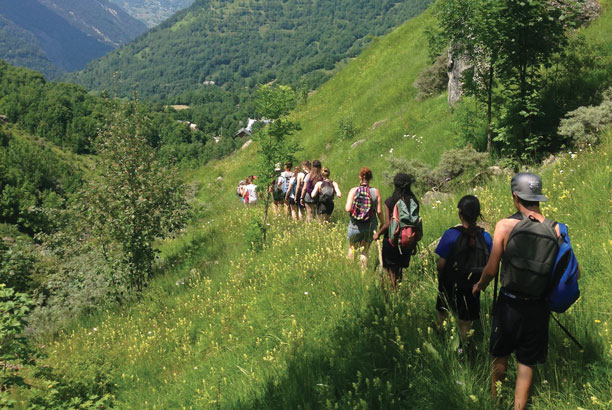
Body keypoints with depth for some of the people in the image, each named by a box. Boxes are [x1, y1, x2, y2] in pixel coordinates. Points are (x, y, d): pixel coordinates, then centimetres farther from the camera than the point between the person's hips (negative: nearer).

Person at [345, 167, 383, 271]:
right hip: (370, 227, 1)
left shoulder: (353, 191, -9)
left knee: (352, 248, 21)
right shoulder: (375, 192, -6)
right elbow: (379, 211, -6)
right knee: (364, 251, 14)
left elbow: (348, 209, -16)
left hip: (355, 226, -1)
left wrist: (346, 207, 7)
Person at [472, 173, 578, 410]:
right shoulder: (556, 229, -7)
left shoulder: (505, 226, -13)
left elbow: (491, 269, -10)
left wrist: (479, 287, 9)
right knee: (526, 364, 14)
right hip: (537, 308, 1)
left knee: (500, 357, 19)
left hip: (509, 304, -1)